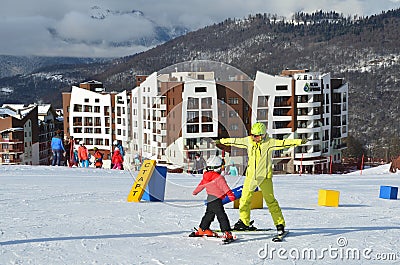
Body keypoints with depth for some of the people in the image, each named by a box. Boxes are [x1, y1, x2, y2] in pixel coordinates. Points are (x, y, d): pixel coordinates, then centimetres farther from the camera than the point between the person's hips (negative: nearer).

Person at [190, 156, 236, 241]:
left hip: (209, 200, 8)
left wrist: (195, 192, 42)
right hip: (216, 200, -8)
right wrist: (230, 194, -29)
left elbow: (200, 185, 24)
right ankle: (226, 232, -20)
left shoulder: (205, 177, 10)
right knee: (222, 216, -12)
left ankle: (202, 230, 36)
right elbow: (224, 186, -25)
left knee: (209, 214, 24)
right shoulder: (219, 177, -14)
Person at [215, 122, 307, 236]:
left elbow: (283, 143, -18)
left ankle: (280, 224, 1)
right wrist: (222, 141, 25)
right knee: (245, 198, 5)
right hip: (251, 175, 4)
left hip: (265, 176, -4)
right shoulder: (248, 141, 3)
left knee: (270, 200, -7)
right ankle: (244, 222, 21)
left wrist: (299, 141, -28)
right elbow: (235, 141, 15)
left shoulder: (269, 142, -10)